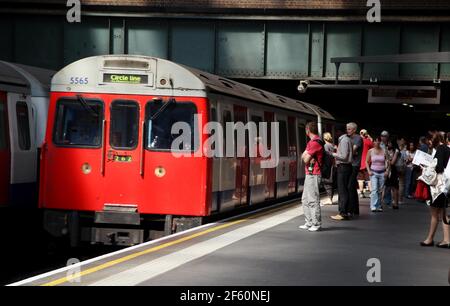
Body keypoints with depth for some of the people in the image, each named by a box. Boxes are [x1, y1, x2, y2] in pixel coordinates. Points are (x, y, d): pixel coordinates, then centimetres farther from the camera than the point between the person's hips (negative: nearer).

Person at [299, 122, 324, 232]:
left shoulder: (315, 142, -15)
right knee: (305, 200, 14)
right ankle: (309, 223, 19)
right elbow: (303, 157, 14)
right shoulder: (311, 142, 18)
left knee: (313, 200, -8)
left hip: (313, 174, -11)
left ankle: (316, 224, -5)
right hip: (309, 174, 11)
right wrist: (307, 157, -5)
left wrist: (306, 157, 4)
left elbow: (306, 159, -16)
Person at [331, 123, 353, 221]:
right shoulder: (347, 139, 14)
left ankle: (343, 213, -8)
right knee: (345, 190, 13)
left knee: (342, 191, -8)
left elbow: (344, 156, -19)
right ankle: (346, 211, 18)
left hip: (343, 167, -10)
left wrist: (334, 154, -9)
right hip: (346, 166, 10)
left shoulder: (344, 140, -15)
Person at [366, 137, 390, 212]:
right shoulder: (370, 151, 3)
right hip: (373, 172, -2)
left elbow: (388, 162, 8)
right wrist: (369, 171, -4)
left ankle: (379, 206, 14)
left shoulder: (384, 151, 4)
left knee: (380, 190, 5)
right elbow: (367, 162, 8)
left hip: (382, 173, 2)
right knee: (374, 189, -14)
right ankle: (373, 207, -19)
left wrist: (387, 171, -3)